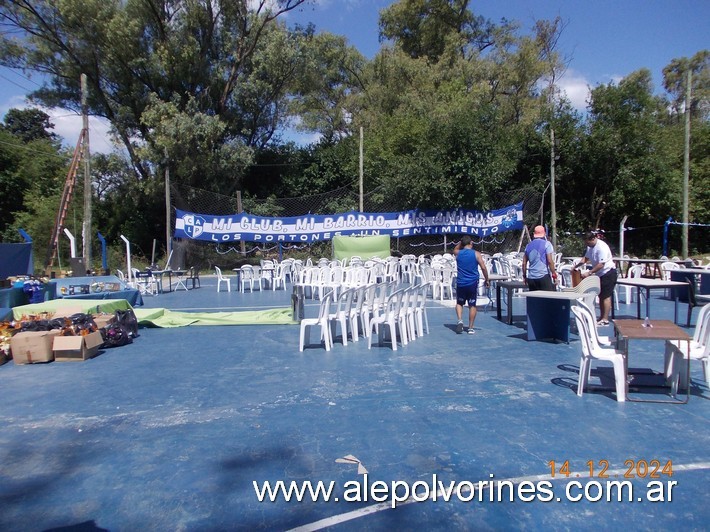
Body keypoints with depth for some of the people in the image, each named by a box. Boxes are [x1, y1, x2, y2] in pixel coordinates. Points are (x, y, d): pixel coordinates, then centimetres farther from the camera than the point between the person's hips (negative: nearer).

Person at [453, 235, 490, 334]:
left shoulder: (458, 253, 1)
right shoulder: (476, 254, -4)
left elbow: (455, 249, 27)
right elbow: (483, 268, -8)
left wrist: (461, 242, 19)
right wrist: (487, 280, 2)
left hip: (461, 283, 1)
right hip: (473, 283, -1)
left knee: (459, 303, 19)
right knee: (472, 305, 8)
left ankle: (460, 320, -3)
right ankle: (470, 328, 10)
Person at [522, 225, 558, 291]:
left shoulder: (529, 245, 12)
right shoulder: (546, 244, -2)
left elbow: (524, 263, 13)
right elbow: (550, 261, -10)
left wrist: (524, 276, 20)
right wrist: (554, 274, -4)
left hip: (531, 278, 5)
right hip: (543, 276, -5)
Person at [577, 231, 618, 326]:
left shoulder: (602, 247, -24)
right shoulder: (590, 246, 4)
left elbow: (601, 264, -27)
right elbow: (586, 258, 13)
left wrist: (589, 273, -28)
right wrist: (576, 266, 0)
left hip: (608, 273, -10)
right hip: (600, 274, 10)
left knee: (606, 296, -8)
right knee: (601, 296, 13)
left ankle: (605, 320, -5)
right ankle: (602, 317, 21)